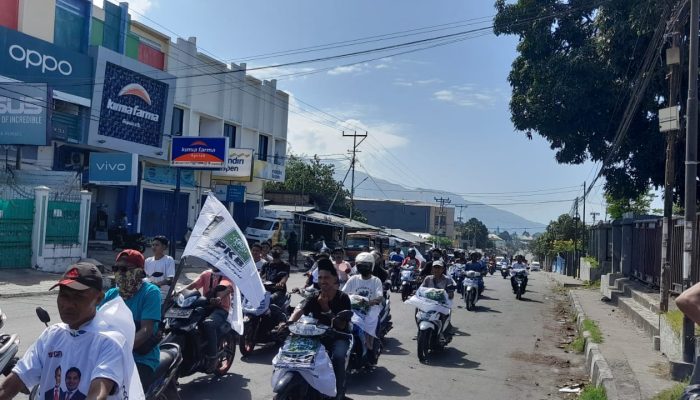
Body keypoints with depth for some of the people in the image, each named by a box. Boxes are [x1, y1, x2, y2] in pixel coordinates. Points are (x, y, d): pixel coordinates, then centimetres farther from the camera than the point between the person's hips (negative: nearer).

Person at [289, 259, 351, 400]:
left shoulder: (343, 298, -8)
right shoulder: (314, 297, 0)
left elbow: (342, 325, -14)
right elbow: (300, 310, -17)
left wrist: (326, 309, -26)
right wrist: (289, 323, -39)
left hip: (339, 336, -3)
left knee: (337, 357, -34)